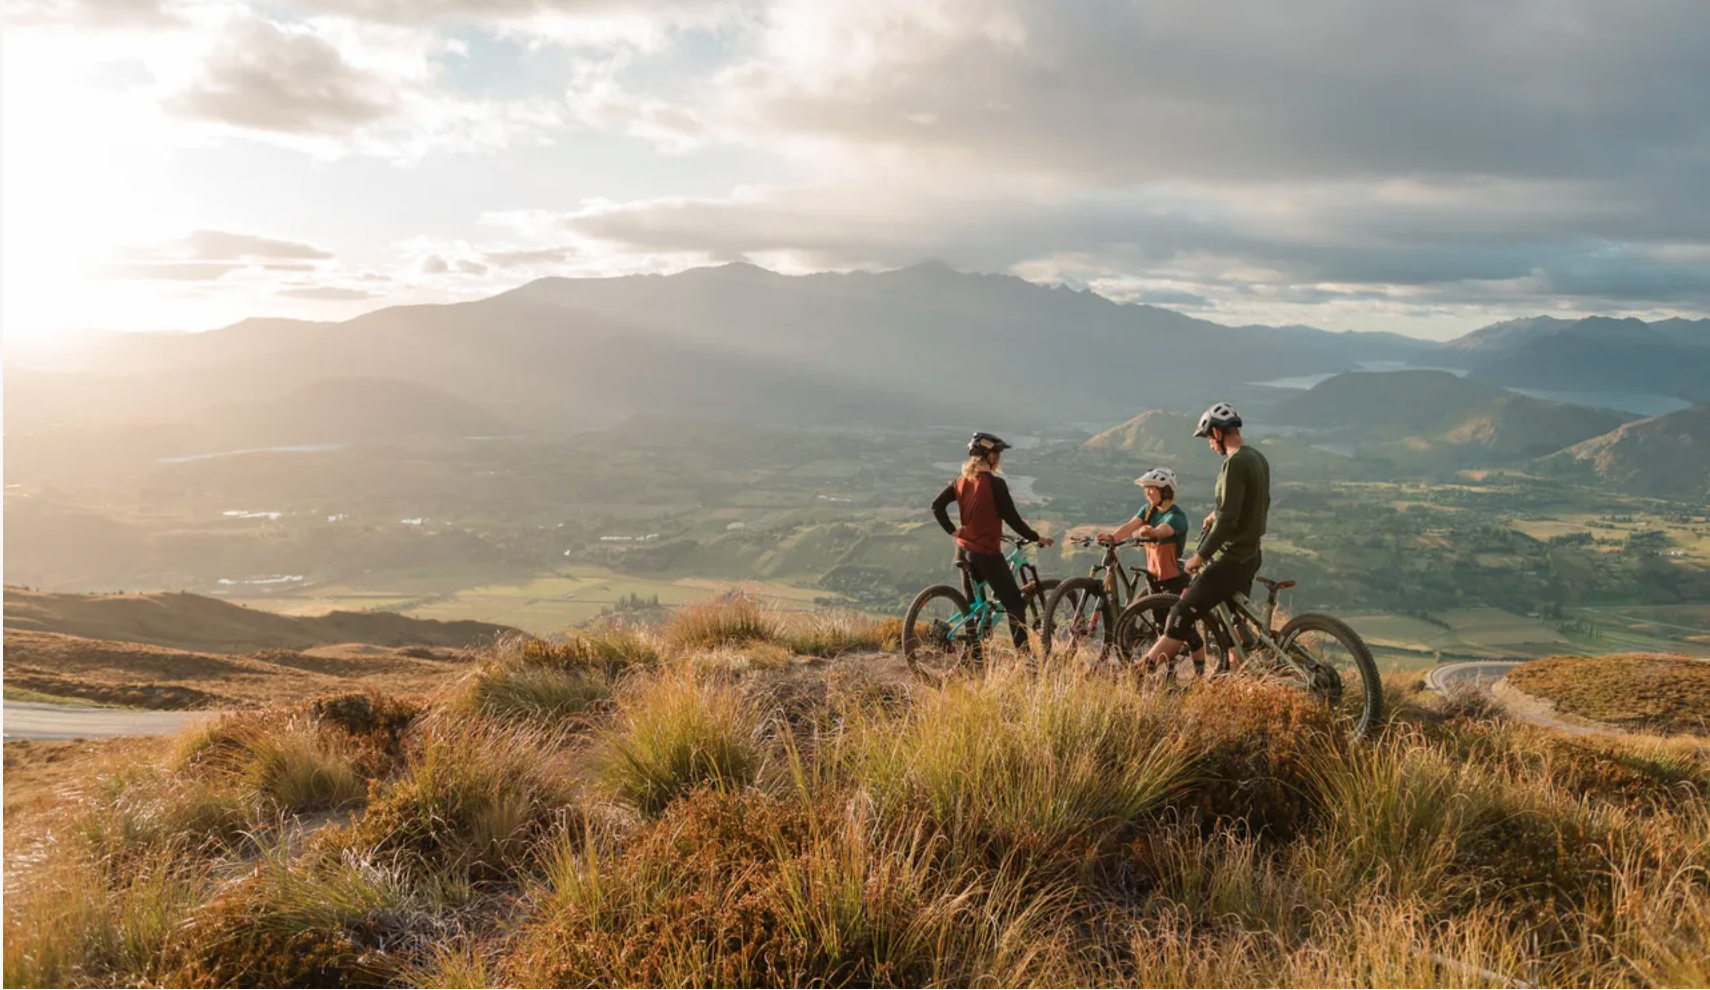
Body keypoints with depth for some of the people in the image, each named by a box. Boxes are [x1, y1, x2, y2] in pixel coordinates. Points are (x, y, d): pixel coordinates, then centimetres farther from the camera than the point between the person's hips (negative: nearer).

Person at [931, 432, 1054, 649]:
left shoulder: (961, 481, 4)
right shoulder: (995, 483, -16)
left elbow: (937, 506, 6)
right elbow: (1012, 518, -15)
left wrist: (952, 530, 12)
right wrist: (1036, 538, -4)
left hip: (964, 550, 8)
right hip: (987, 553, -7)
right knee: (1014, 603, -1)